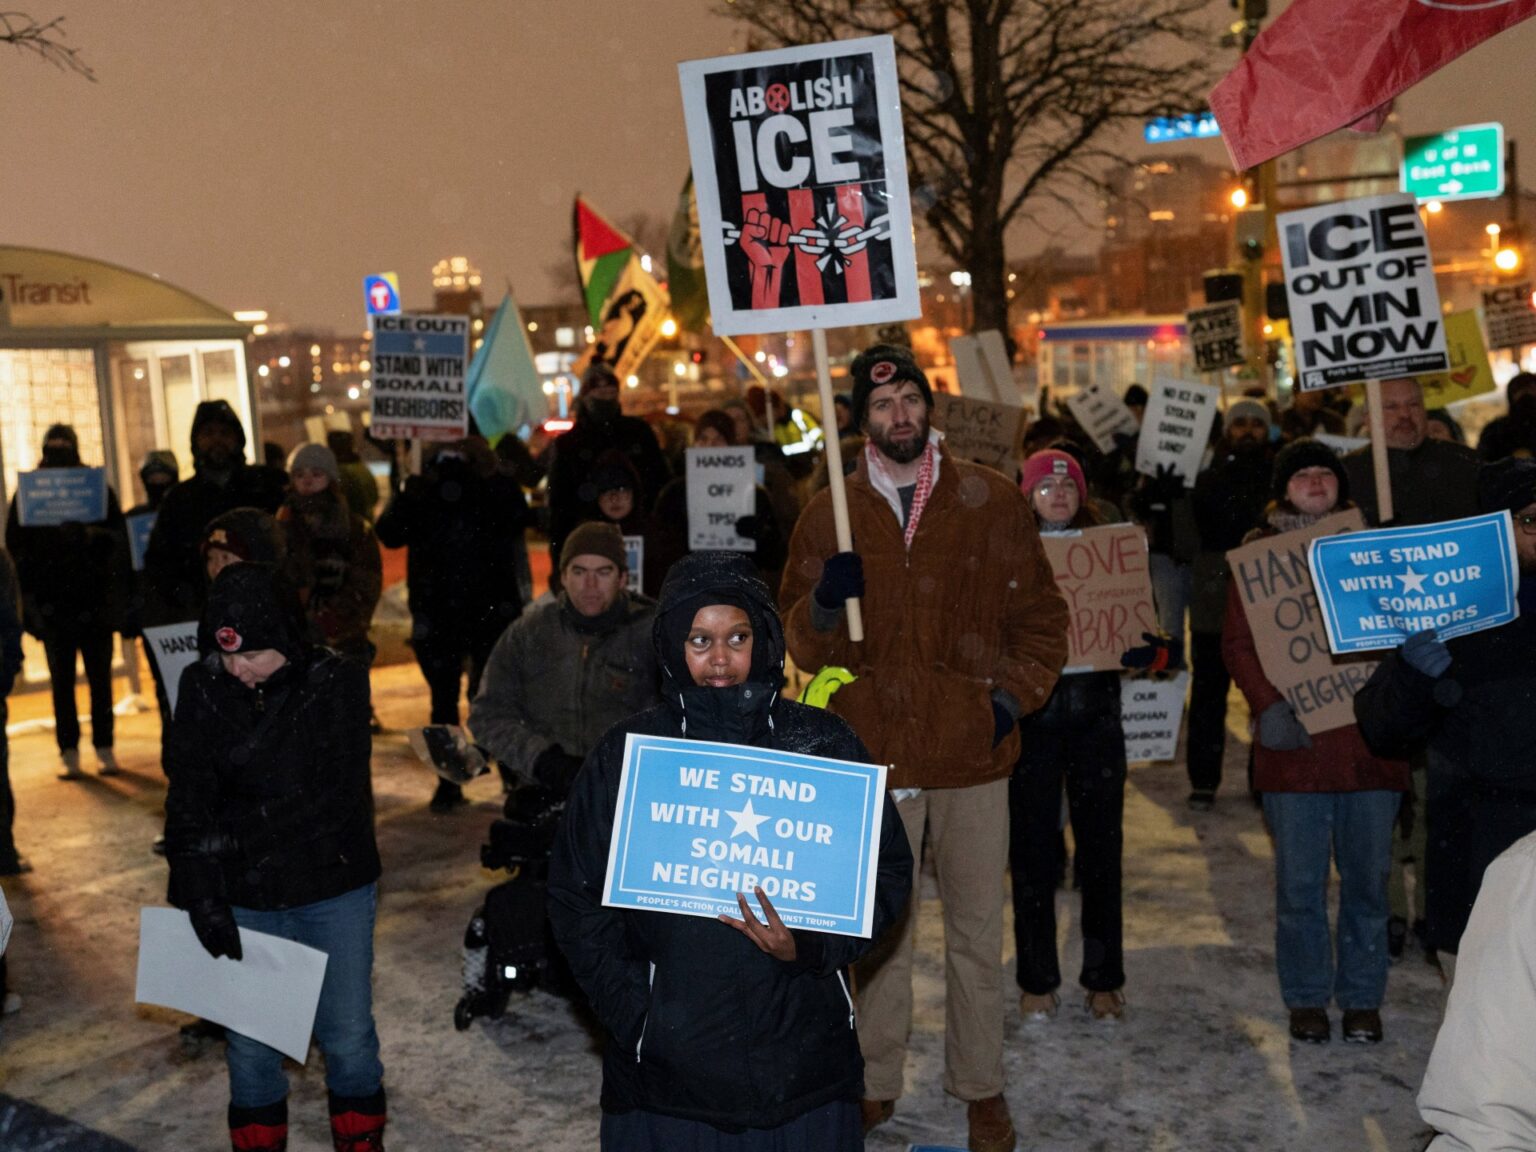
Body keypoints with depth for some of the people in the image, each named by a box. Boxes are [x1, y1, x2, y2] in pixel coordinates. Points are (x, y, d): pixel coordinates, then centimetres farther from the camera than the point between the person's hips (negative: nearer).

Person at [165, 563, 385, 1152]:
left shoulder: (337, 682, -13)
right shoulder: (202, 687, -6)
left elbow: (336, 798, -18)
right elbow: (189, 801, -9)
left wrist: (231, 840, -18)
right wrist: (201, 892, -19)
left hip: (335, 889, -1)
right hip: (244, 897, 2)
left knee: (347, 1035, 9)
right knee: (248, 1041, 11)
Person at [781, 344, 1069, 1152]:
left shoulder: (992, 501, 3)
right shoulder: (829, 516, 4)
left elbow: (1040, 614, 9)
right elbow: (801, 644, 5)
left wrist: (1015, 694, -4)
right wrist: (824, 605, -16)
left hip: (973, 753, 0)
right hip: (873, 757, 0)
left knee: (976, 934, 10)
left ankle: (980, 1087, 27)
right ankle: (875, 1084, 27)